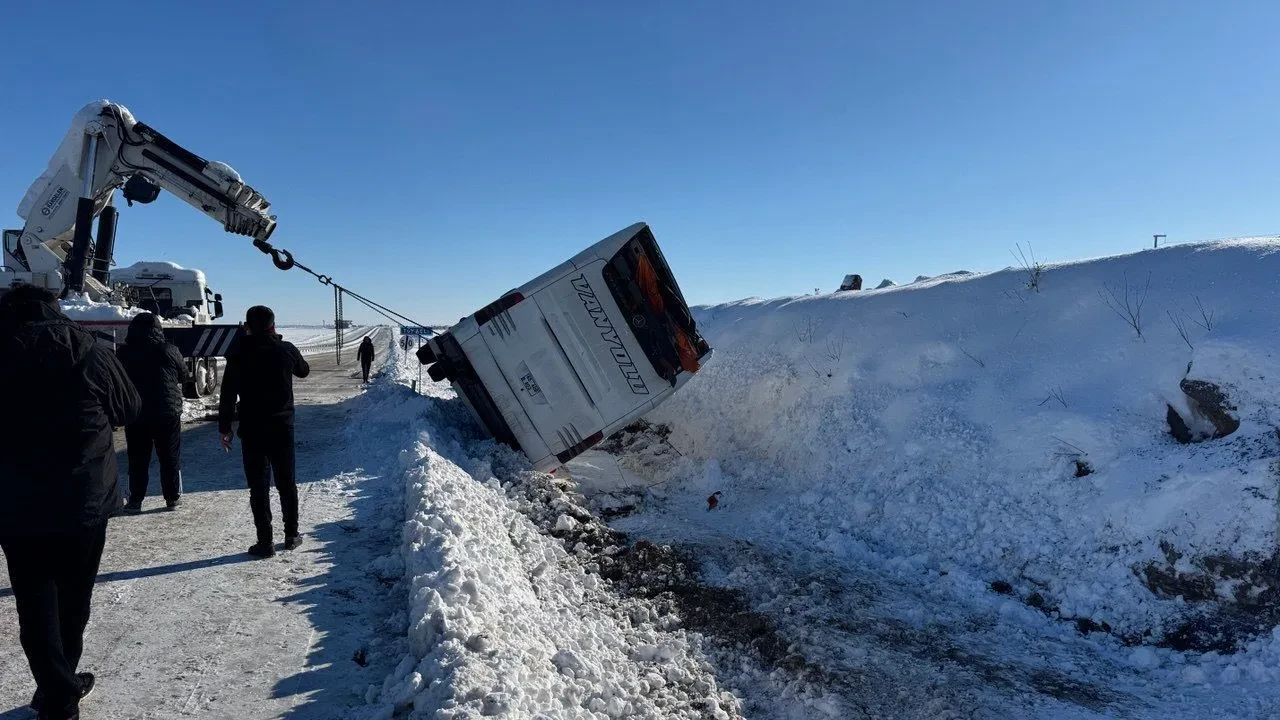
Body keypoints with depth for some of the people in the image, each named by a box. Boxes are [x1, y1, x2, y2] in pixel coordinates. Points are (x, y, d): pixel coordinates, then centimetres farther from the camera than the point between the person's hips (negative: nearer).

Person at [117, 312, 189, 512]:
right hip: (167, 413, -1)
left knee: (137, 459, 10)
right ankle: (172, 498, 13)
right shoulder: (169, 350, -8)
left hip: (135, 414, 1)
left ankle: (135, 500, 13)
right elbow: (184, 376, 4)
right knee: (170, 458, 8)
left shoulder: (123, 353, -2)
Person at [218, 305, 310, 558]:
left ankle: (265, 542, 5)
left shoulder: (238, 354, -7)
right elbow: (304, 370, 18)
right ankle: (291, 535, 22)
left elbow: (228, 394, -7)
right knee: (286, 482, 14)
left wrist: (225, 428, 0)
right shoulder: (286, 350, -3)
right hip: (282, 428, 2)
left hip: (252, 430, -2)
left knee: (258, 486, 4)